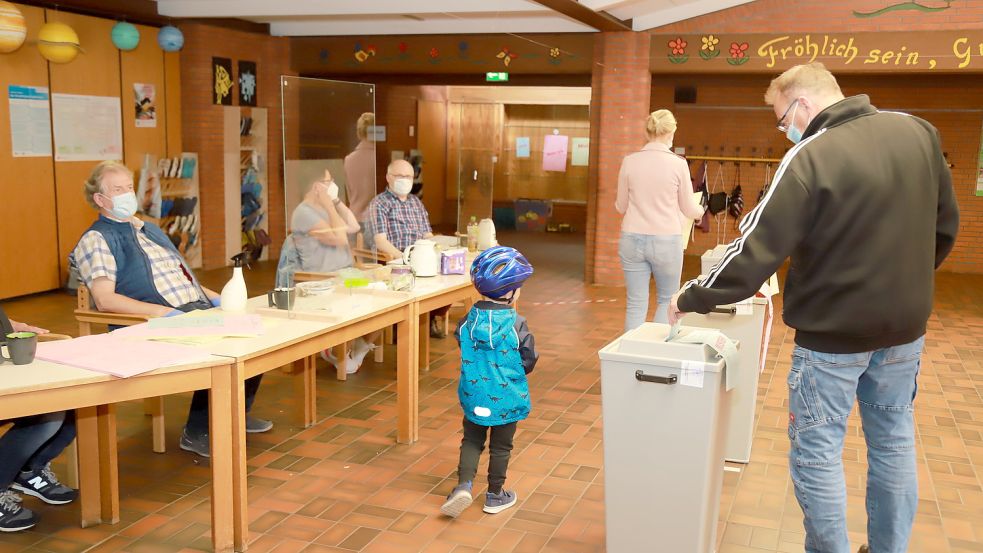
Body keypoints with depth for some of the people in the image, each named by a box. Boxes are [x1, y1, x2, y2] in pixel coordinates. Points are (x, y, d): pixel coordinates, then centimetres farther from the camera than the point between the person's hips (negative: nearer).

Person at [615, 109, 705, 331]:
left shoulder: (630, 161, -2)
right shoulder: (678, 164, -7)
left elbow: (621, 206, 8)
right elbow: (688, 209, 2)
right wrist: (700, 211, 25)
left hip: (632, 239, 2)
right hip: (666, 240, -2)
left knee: (636, 304, 7)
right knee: (667, 300, 16)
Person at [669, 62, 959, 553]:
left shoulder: (810, 158, -20)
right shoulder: (918, 133, -1)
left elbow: (756, 250, -20)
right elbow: (945, 226, 8)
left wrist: (691, 299, -9)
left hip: (834, 332, -7)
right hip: (905, 327, 7)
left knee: (816, 452, 8)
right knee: (894, 442, 19)